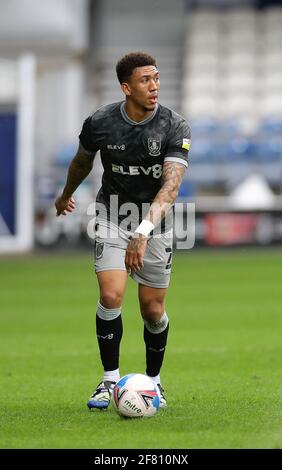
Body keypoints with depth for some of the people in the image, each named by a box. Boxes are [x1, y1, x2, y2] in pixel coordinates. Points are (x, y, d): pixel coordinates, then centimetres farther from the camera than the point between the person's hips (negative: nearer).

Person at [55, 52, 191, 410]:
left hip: (156, 221, 0)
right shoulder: (99, 123, -12)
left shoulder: (174, 127, -17)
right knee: (110, 296, -17)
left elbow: (171, 184, -30)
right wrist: (67, 195, 30)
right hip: (113, 216, 0)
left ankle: (153, 380, 25)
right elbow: (82, 161, 12)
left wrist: (144, 232, -43)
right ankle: (110, 380, -3)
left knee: (152, 311, 2)